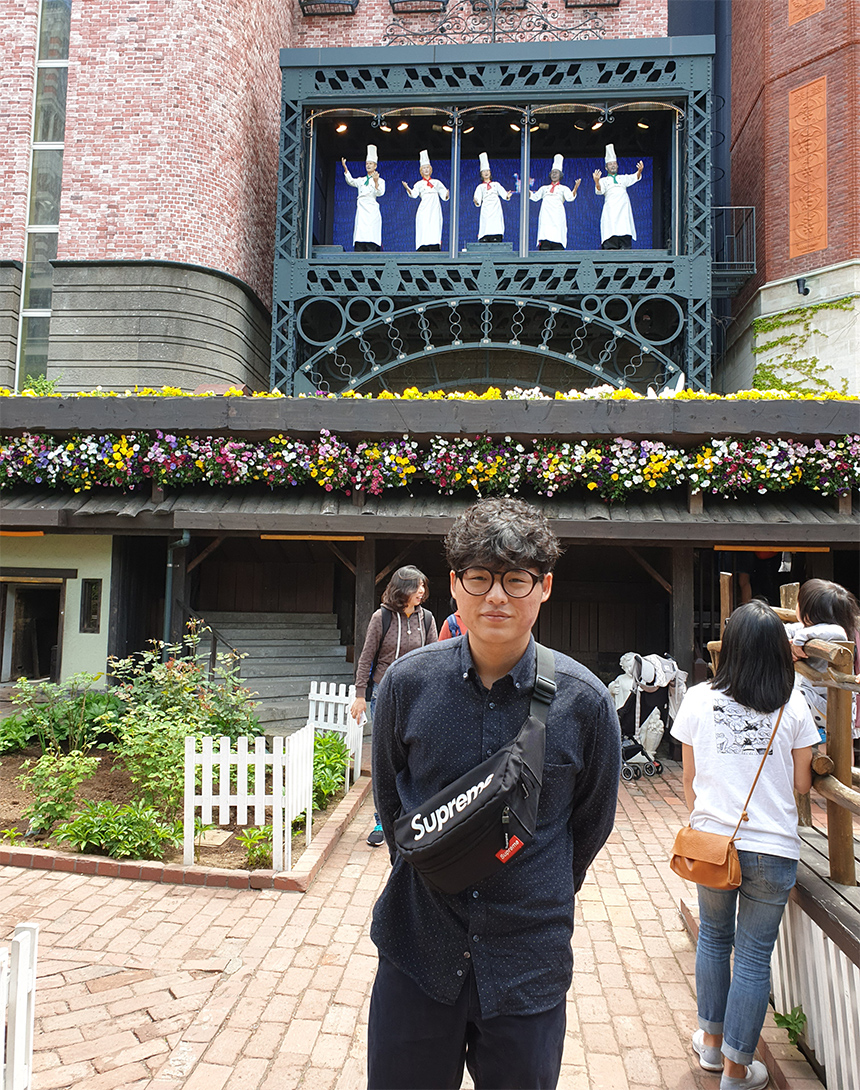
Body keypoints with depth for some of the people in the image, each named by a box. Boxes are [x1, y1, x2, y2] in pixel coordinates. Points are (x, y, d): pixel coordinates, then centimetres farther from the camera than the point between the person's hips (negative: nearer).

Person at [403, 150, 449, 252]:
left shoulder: (436, 182, 19)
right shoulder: (419, 184, 16)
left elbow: (444, 195, 15)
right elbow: (414, 194, -1)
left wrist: (448, 193, -7)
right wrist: (407, 188, -19)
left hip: (434, 210, 0)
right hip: (423, 211, 0)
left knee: (435, 231, -13)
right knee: (423, 231, -12)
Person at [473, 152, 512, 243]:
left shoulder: (496, 184, 21)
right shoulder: (480, 187, 17)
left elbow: (503, 193, 7)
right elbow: (478, 201, 5)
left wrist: (507, 196, -16)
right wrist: (476, 202, -19)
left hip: (496, 211, 1)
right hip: (486, 211, -1)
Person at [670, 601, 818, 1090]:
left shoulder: (699, 699, -6)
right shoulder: (792, 706, -8)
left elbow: (689, 780, 3)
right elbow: (802, 784, 1)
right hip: (773, 848, -1)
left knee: (714, 937, 22)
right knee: (755, 954, 11)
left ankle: (711, 1041, 37)